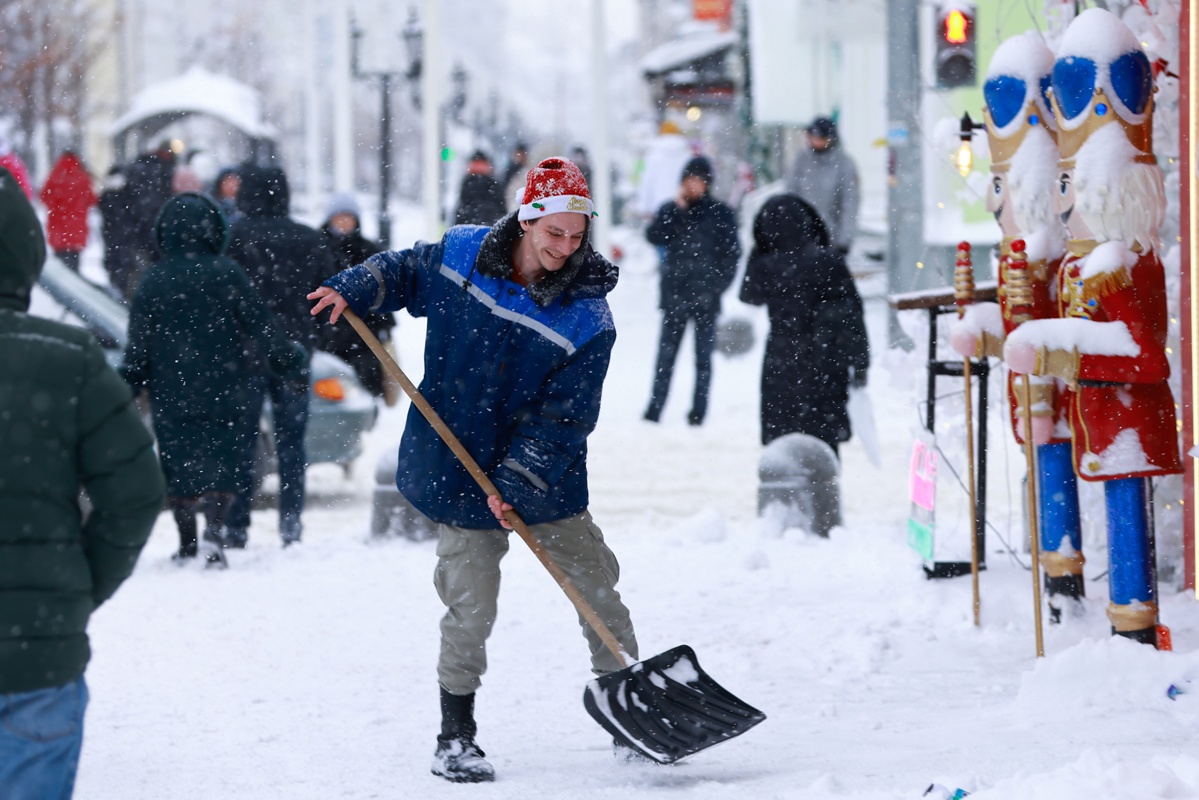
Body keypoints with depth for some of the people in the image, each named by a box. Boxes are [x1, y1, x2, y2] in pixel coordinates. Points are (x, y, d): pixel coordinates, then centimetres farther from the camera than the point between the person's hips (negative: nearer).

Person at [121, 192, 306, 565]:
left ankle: (186, 543, 12)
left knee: (178, 465, 10)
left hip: (170, 396, 1)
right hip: (223, 393, -1)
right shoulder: (225, 273, -6)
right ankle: (214, 528, -17)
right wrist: (287, 357, 8)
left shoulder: (151, 281, -1)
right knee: (221, 463, 3)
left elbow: (138, 345, 1)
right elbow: (259, 323, -4)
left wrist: (127, 388, 11)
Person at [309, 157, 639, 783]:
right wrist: (352, 290, -4)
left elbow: (562, 418, -16)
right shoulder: (459, 255, -7)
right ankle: (455, 737, 9)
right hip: (459, 469, 0)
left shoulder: (588, 319, -14)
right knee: (470, 607, -4)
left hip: (546, 479, 0)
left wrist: (516, 483, -24)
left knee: (597, 586, 5)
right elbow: (403, 271, 15)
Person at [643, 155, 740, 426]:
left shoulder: (721, 213, 3)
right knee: (666, 356, 1)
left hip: (705, 297, -1)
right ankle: (654, 411, 3)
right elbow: (654, 236, -8)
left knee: (703, 358, 3)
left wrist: (719, 284, -7)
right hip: (674, 294, 1)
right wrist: (677, 208, -13)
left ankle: (698, 413, 6)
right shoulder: (670, 210, 7)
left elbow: (732, 252, 2)